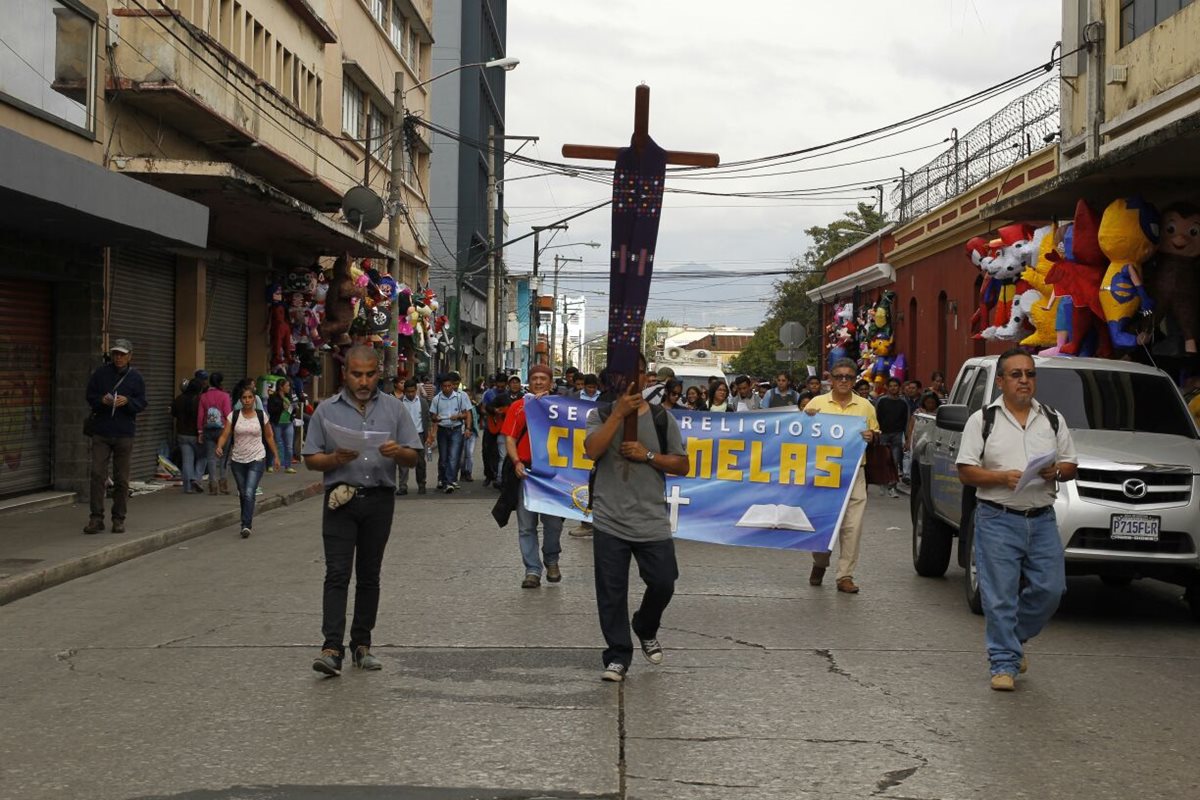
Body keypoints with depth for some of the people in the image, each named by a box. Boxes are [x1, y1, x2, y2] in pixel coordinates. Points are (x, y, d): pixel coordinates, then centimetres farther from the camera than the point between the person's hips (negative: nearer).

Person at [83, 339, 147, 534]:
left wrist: (127, 401, -17)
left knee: (122, 479, 5)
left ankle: (119, 519, 14)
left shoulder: (136, 377, 3)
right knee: (97, 475, -7)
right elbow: (89, 395, 5)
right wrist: (102, 400, -15)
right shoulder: (100, 372, 3)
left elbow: (142, 404, 2)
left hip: (125, 434, 0)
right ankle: (96, 518, -3)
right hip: (101, 432, 0)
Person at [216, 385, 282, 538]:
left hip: (257, 460, -2)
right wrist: (219, 447, -25)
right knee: (242, 494, 12)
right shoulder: (233, 416, 0)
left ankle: (246, 526, -18)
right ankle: (248, 522, 30)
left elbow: (269, 437, 9)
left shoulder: (262, 416, 0)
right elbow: (225, 435, -5)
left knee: (249, 493, -15)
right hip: (237, 460, 2)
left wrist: (276, 456, 10)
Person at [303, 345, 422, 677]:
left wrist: (397, 452, -15)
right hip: (341, 500, -2)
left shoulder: (394, 409, 9)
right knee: (337, 574, -9)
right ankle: (332, 648, -14)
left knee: (369, 575, 8)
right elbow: (311, 459, 5)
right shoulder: (327, 410, 6)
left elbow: (413, 458, 8)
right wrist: (336, 458, -15)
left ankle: (362, 644, 17)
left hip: (379, 500, 2)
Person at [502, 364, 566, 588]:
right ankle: (532, 570, 5)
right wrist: (516, 462, -11)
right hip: (525, 469, 0)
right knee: (526, 525, 0)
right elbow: (509, 438, 2)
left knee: (553, 521, 6)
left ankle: (551, 561, 28)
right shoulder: (518, 407, 7)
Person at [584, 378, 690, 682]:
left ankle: (646, 630, 33)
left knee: (662, 584, 2)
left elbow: (682, 465, 5)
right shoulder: (600, 415, 3)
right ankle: (617, 657, 14)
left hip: (652, 521, 1)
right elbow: (593, 451, -15)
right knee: (611, 592, 2)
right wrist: (619, 413, -17)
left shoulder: (662, 419, 4)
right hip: (609, 521, -1)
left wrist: (648, 455, -10)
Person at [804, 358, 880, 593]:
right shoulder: (817, 403, 5)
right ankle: (819, 564, 30)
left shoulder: (865, 406, 9)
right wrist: (806, 417, -11)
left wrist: (870, 437, -6)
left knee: (852, 525, -6)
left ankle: (845, 575, 0)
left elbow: (875, 433, 17)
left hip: (853, 472, 0)